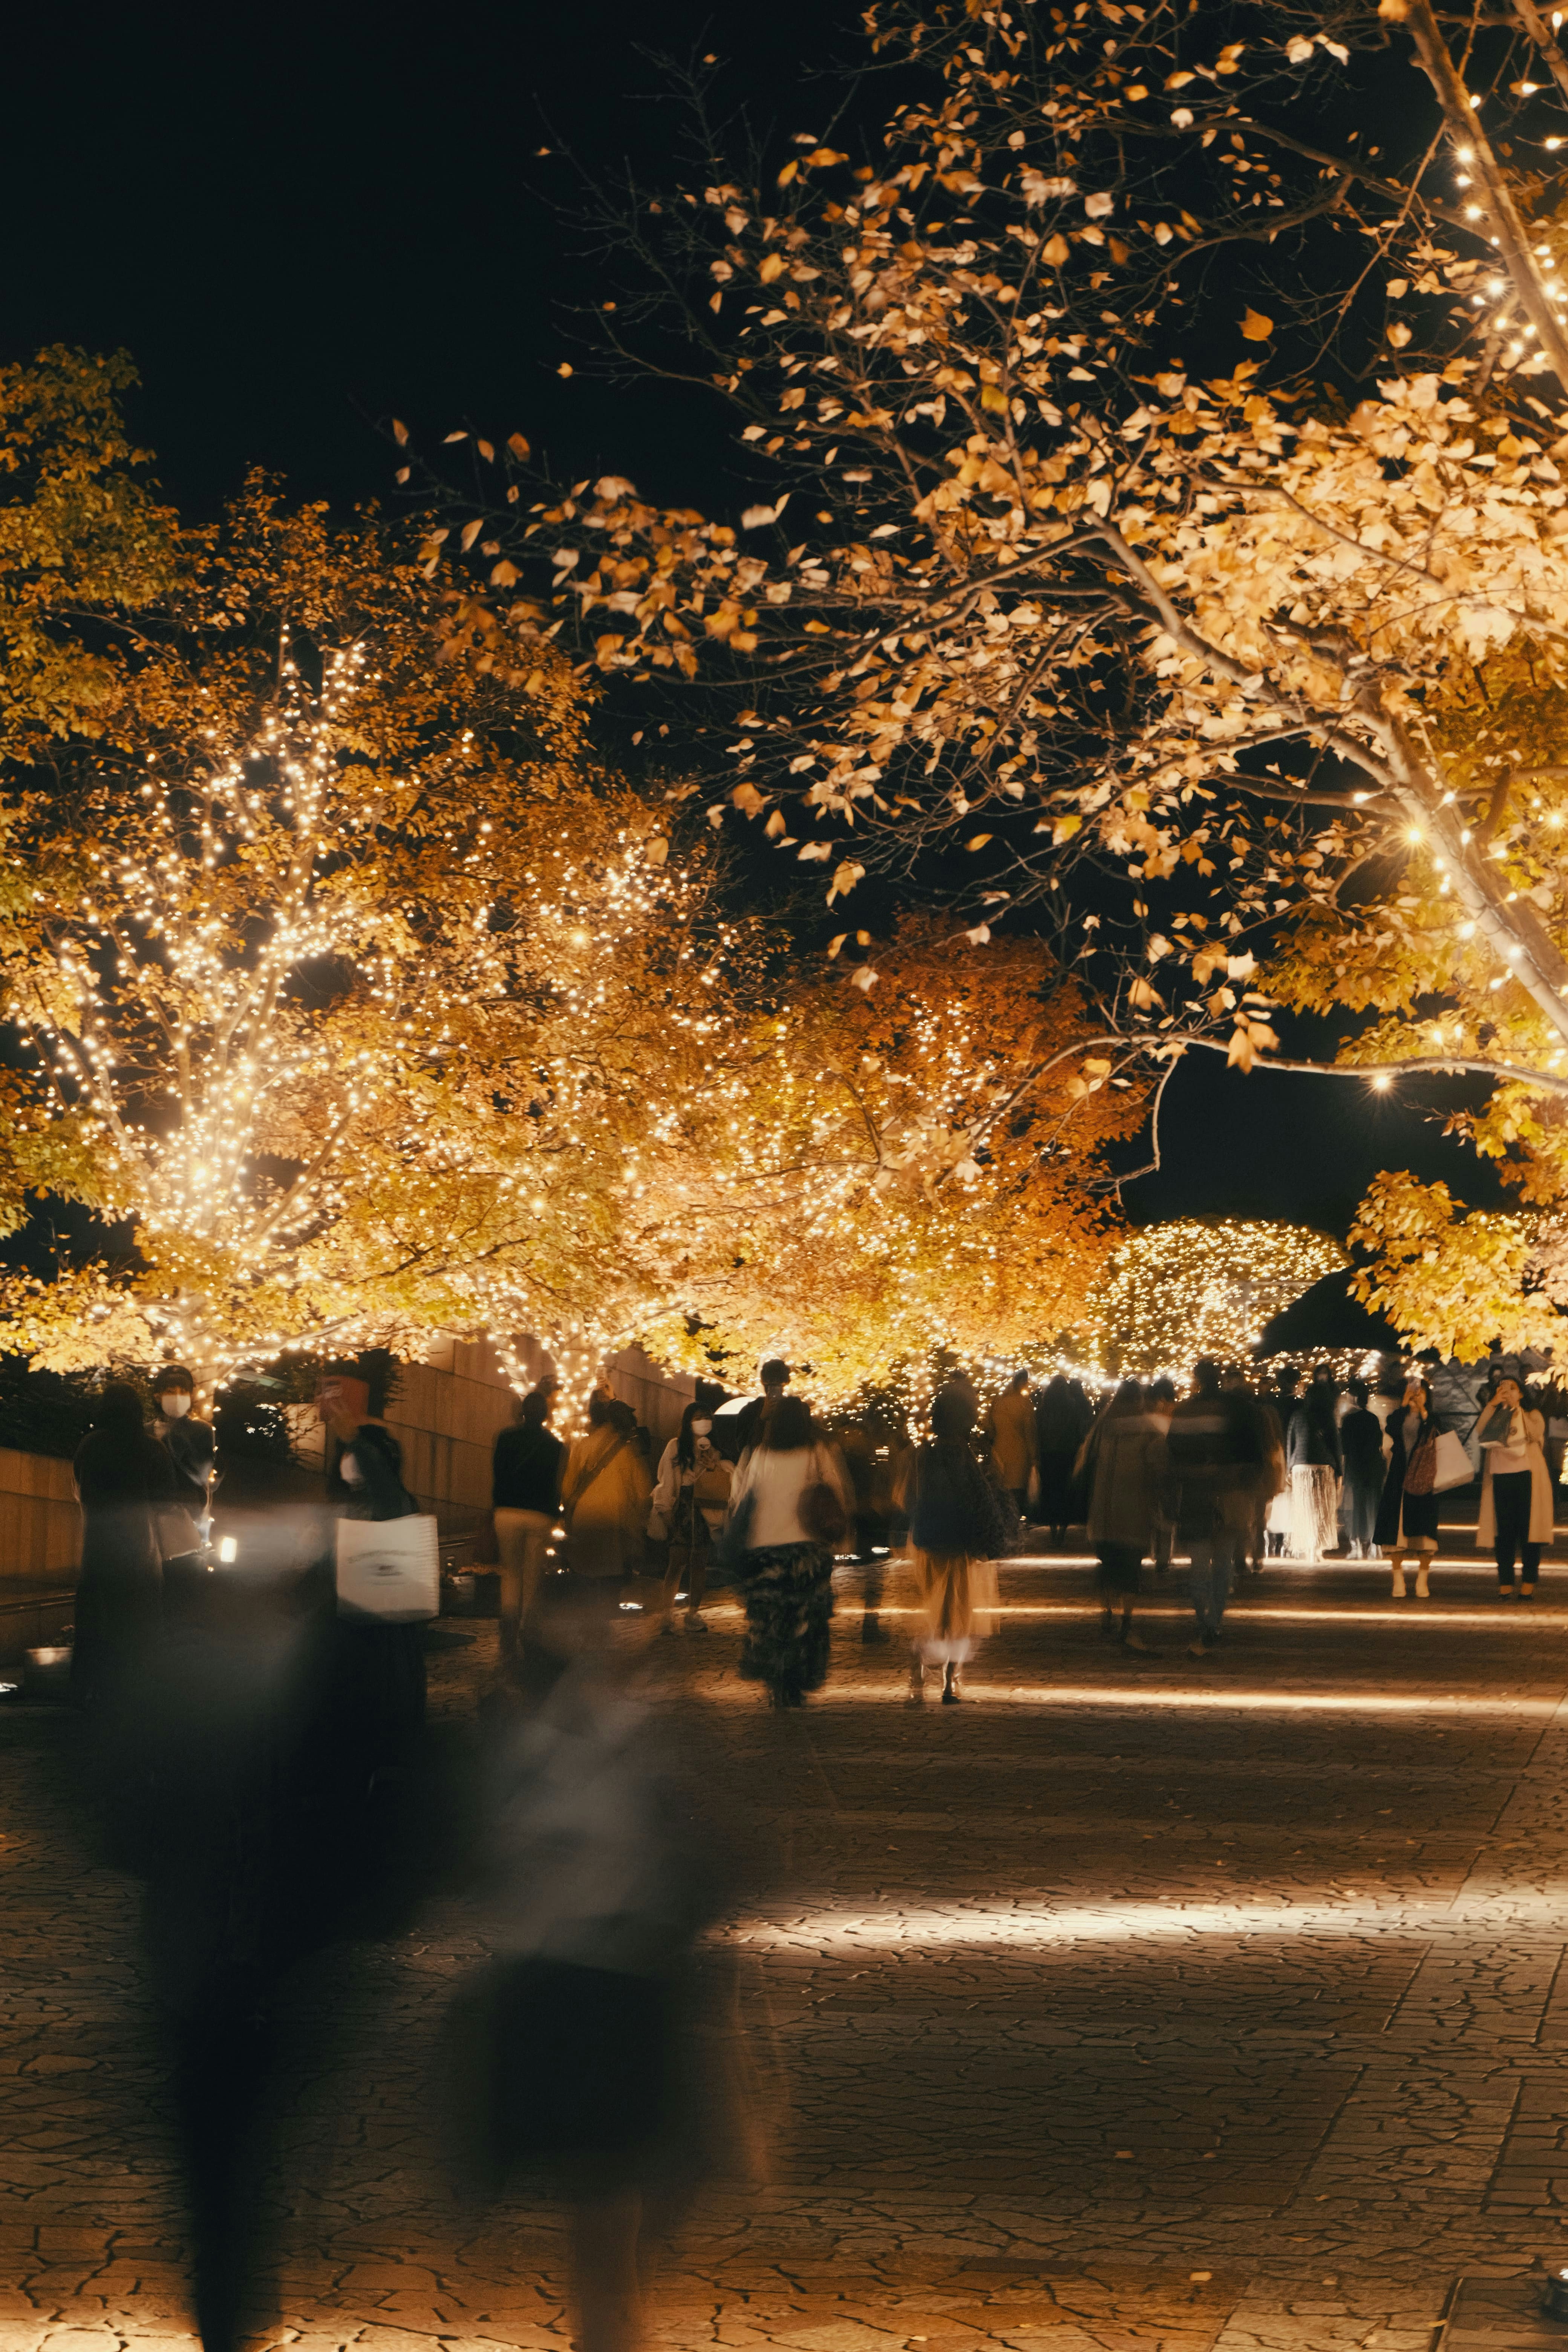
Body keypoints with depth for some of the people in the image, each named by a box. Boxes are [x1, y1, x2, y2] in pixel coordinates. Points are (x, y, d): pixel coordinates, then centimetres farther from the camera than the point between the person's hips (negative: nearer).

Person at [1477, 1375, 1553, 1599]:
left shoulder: (1531, 1416, 12)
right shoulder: (1494, 1418, 18)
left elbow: (1535, 1432, -11)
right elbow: (1480, 1434, -4)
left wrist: (1515, 1407, -6)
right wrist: (1493, 1404, -7)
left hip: (1527, 1477, -2)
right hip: (1500, 1478, 2)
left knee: (1528, 1531, -5)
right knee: (1504, 1533, -2)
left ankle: (1528, 1584, -2)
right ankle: (1505, 1583, 0)